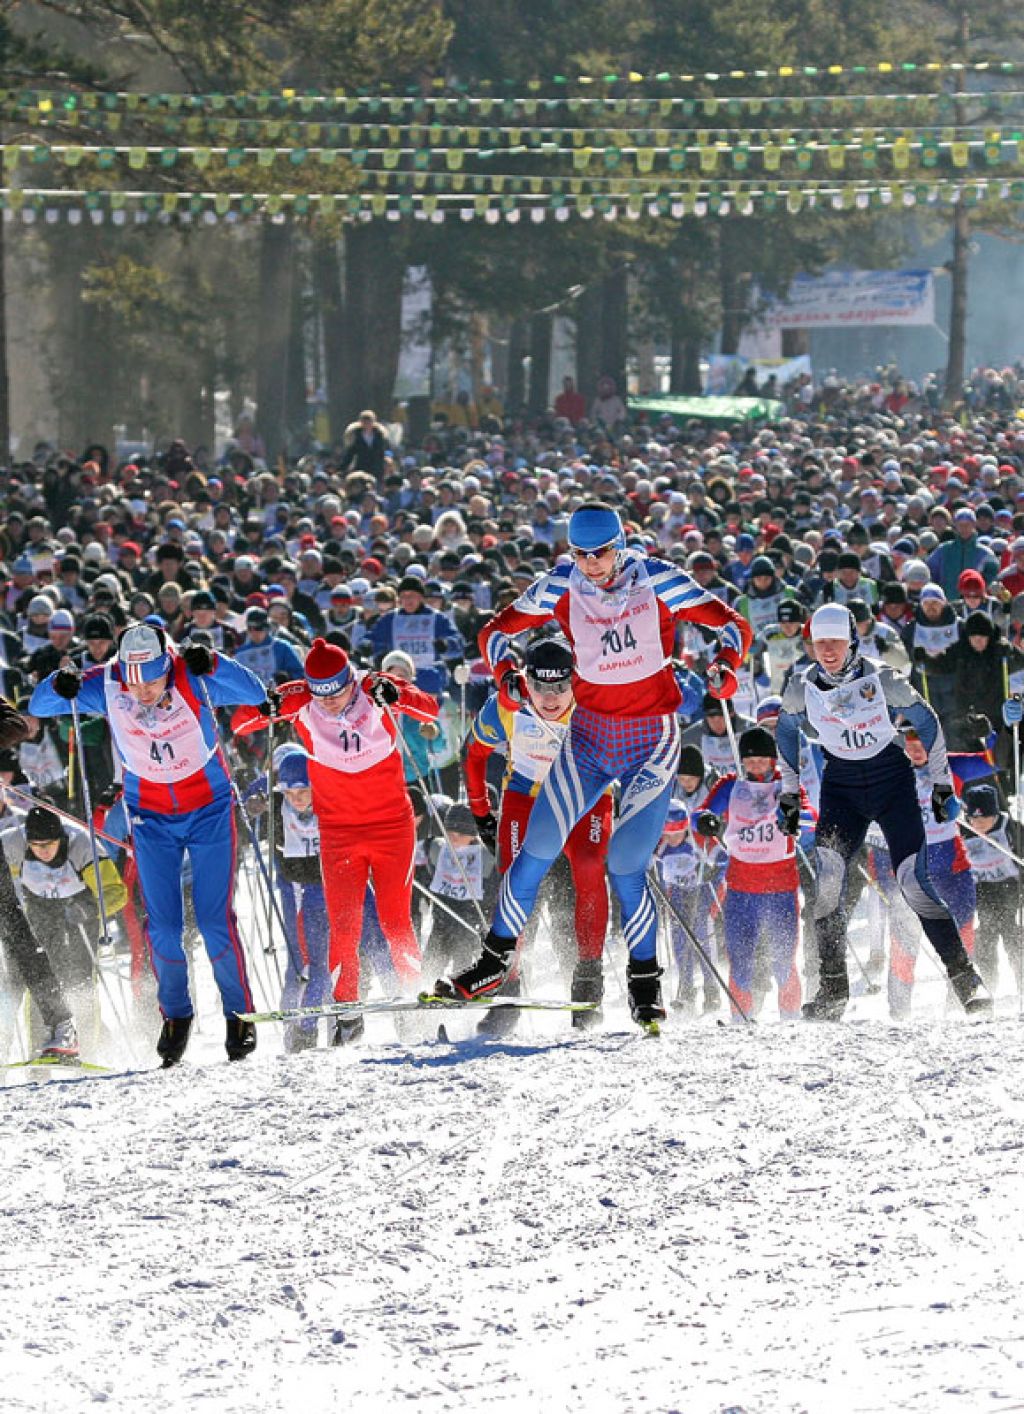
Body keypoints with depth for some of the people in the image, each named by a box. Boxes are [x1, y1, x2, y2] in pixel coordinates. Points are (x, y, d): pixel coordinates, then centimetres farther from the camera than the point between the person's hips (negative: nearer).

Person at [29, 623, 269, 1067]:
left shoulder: (193, 680, -22)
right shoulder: (106, 685, -18)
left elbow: (255, 694, -33)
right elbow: (38, 707, -13)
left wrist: (211, 665, -45)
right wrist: (59, 686, -33)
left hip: (209, 810, -2)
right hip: (151, 817, 2)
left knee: (215, 919, -7)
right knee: (162, 926, -3)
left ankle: (240, 1015, 10)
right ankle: (175, 1015, 17)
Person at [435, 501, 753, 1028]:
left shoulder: (657, 581, -13)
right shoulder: (561, 587, -5)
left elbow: (733, 626, -8)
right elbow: (496, 632, 5)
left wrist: (725, 665, -30)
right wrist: (506, 672, -17)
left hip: (651, 741, -3)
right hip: (589, 733, 3)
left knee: (625, 866, -11)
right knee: (537, 850, -2)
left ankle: (645, 980, 7)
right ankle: (495, 960, 13)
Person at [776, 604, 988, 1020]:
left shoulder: (882, 680, -15)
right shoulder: (802, 688, -8)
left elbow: (927, 722, -1)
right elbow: (785, 733, 12)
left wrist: (942, 784, 3)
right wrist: (789, 794, 13)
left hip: (892, 781, -2)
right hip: (840, 786, 2)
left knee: (913, 880, -13)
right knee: (826, 875, -18)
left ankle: (963, 975, -2)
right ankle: (832, 987, -13)